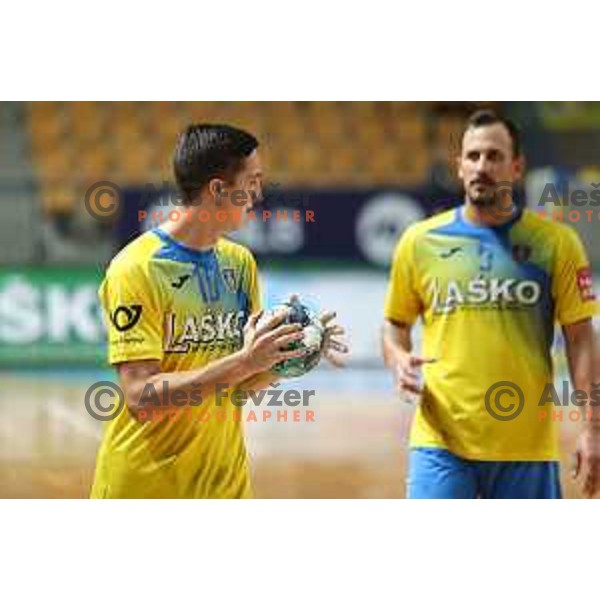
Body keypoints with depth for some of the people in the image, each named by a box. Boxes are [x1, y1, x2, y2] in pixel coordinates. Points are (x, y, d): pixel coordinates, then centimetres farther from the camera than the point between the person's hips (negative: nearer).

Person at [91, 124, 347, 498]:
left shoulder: (241, 263, 6)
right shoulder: (135, 269, -14)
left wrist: (293, 352, -9)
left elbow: (245, 383, 9)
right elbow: (141, 398, -21)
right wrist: (243, 361, -26)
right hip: (144, 484, -5)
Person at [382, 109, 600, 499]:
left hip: (529, 446, 0)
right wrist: (400, 361, -6)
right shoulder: (420, 241, 5)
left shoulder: (556, 242, 2)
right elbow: (396, 324, 16)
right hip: (442, 440, 0)